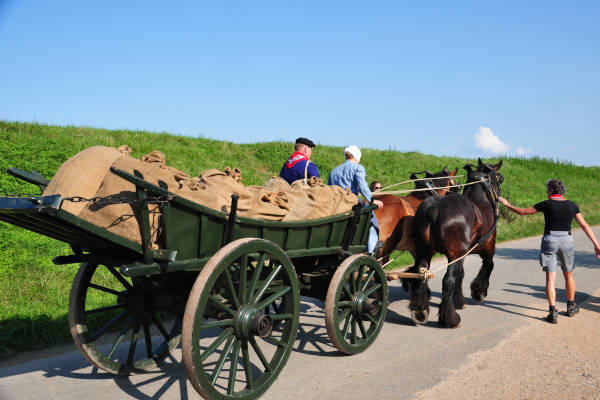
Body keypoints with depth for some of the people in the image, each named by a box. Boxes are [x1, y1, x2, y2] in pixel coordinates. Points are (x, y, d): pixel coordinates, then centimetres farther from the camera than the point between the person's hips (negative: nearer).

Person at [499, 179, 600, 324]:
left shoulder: (546, 204, -6)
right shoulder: (572, 205, 2)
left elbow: (522, 212, -1)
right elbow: (585, 226, 1)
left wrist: (507, 205, 14)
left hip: (549, 241, -3)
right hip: (567, 241, 3)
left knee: (550, 278, -2)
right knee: (568, 275, 21)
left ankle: (553, 312, -9)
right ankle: (571, 307, 34)